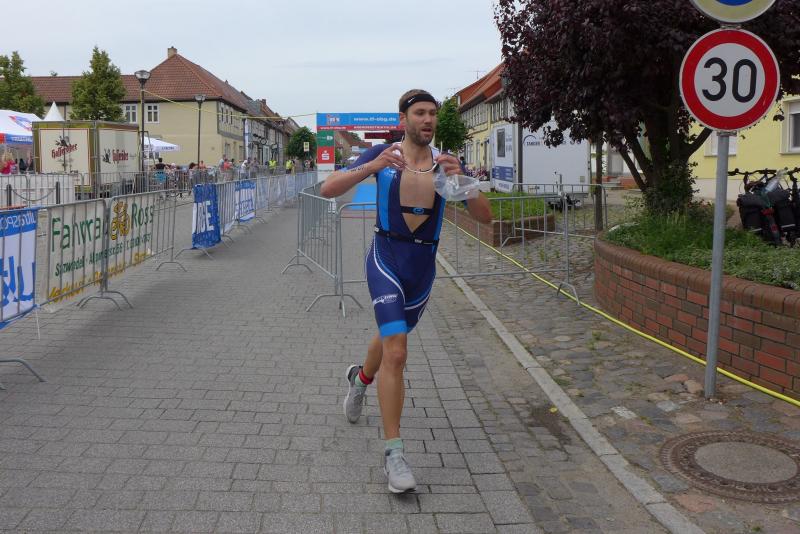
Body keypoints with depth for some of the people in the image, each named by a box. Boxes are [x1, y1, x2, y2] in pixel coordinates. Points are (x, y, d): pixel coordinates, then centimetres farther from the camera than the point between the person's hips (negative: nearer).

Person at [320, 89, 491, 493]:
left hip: (424, 264, 4)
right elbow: (327, 190, -11)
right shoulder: (383, 155, -5)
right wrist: (372, 167, -25)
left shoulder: (445, 162, 1)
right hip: (387, 258, -4)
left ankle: (361, 378, 59)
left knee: (392, 336, 25)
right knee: (396, 353, -17)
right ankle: (393, 452, -7)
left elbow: (485, 216, -5)